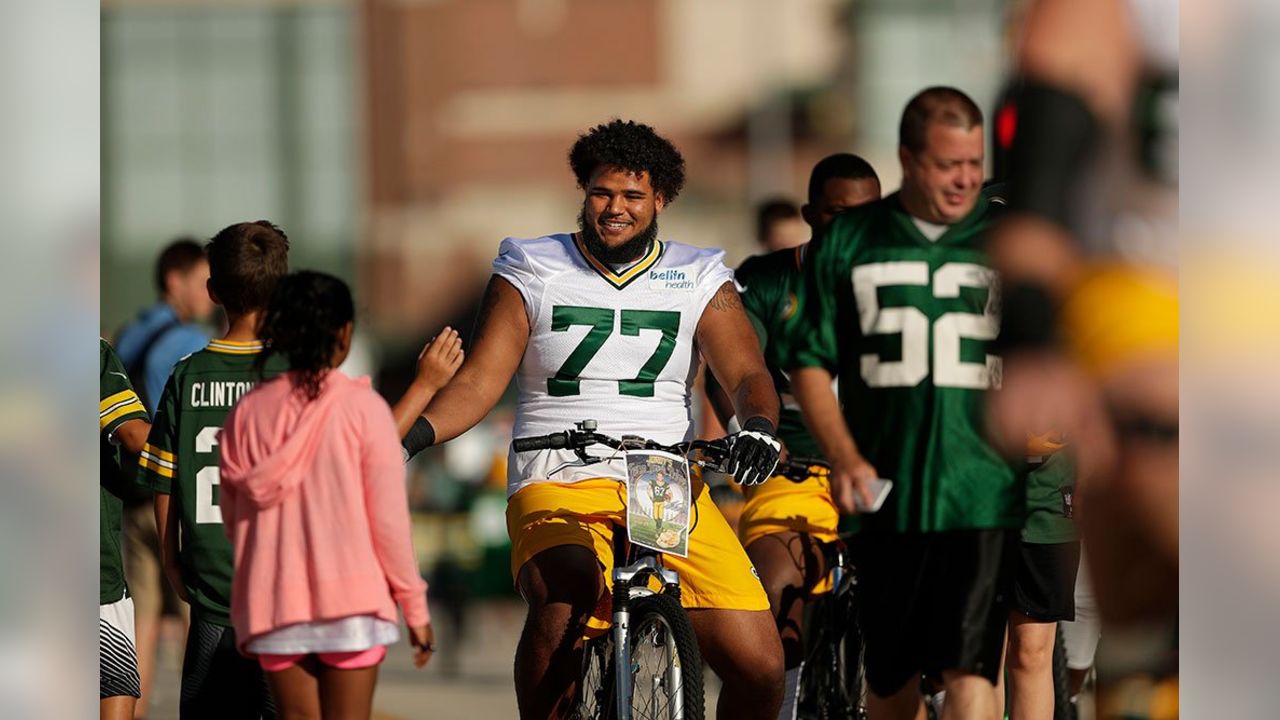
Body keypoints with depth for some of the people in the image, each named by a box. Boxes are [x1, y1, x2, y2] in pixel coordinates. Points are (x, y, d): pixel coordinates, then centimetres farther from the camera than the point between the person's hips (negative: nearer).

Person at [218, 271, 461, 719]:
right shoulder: (363, 407, -8)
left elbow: (233, 517, 7)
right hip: (350, 599, -3)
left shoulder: (249, 412, 1)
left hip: (274, 599, 3)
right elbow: (389, 517, -7)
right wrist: (415, 606, 1)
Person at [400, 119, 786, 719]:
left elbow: (747, 375, 2)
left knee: (759, 668, -14)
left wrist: (758, 430, -22)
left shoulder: (699, 282, 13)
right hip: (560, 485, -2)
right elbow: (478, 383, 4)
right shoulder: (532, 273, 11)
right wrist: (410, 435, -15)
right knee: (562, 602, -37)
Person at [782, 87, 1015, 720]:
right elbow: (809, 360, 8)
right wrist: (844, 457, -6)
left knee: (968, 667, -13)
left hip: (983, 494, -2)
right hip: (885, 497, 2)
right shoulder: (848, 241, 7)